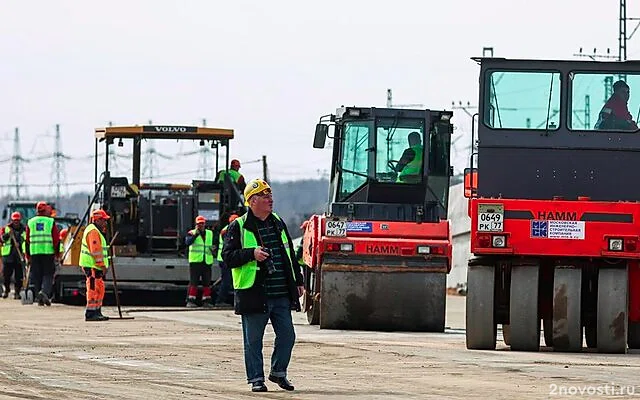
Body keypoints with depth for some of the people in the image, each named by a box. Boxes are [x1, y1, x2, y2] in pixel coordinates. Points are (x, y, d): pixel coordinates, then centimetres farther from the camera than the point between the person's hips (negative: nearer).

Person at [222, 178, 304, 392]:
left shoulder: (278, 223, 15)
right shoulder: (238, 227, -3)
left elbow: (290, 254, 22)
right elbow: (228, 256, -8)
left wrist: (298, 281, 19)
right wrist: (252, 254, -21)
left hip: (282, 295, 5)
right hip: (254, 295, -5)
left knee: (287, 335, 5)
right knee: (253, 340, 1)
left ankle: (278, 372, 23)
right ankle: (256, 378, 11)